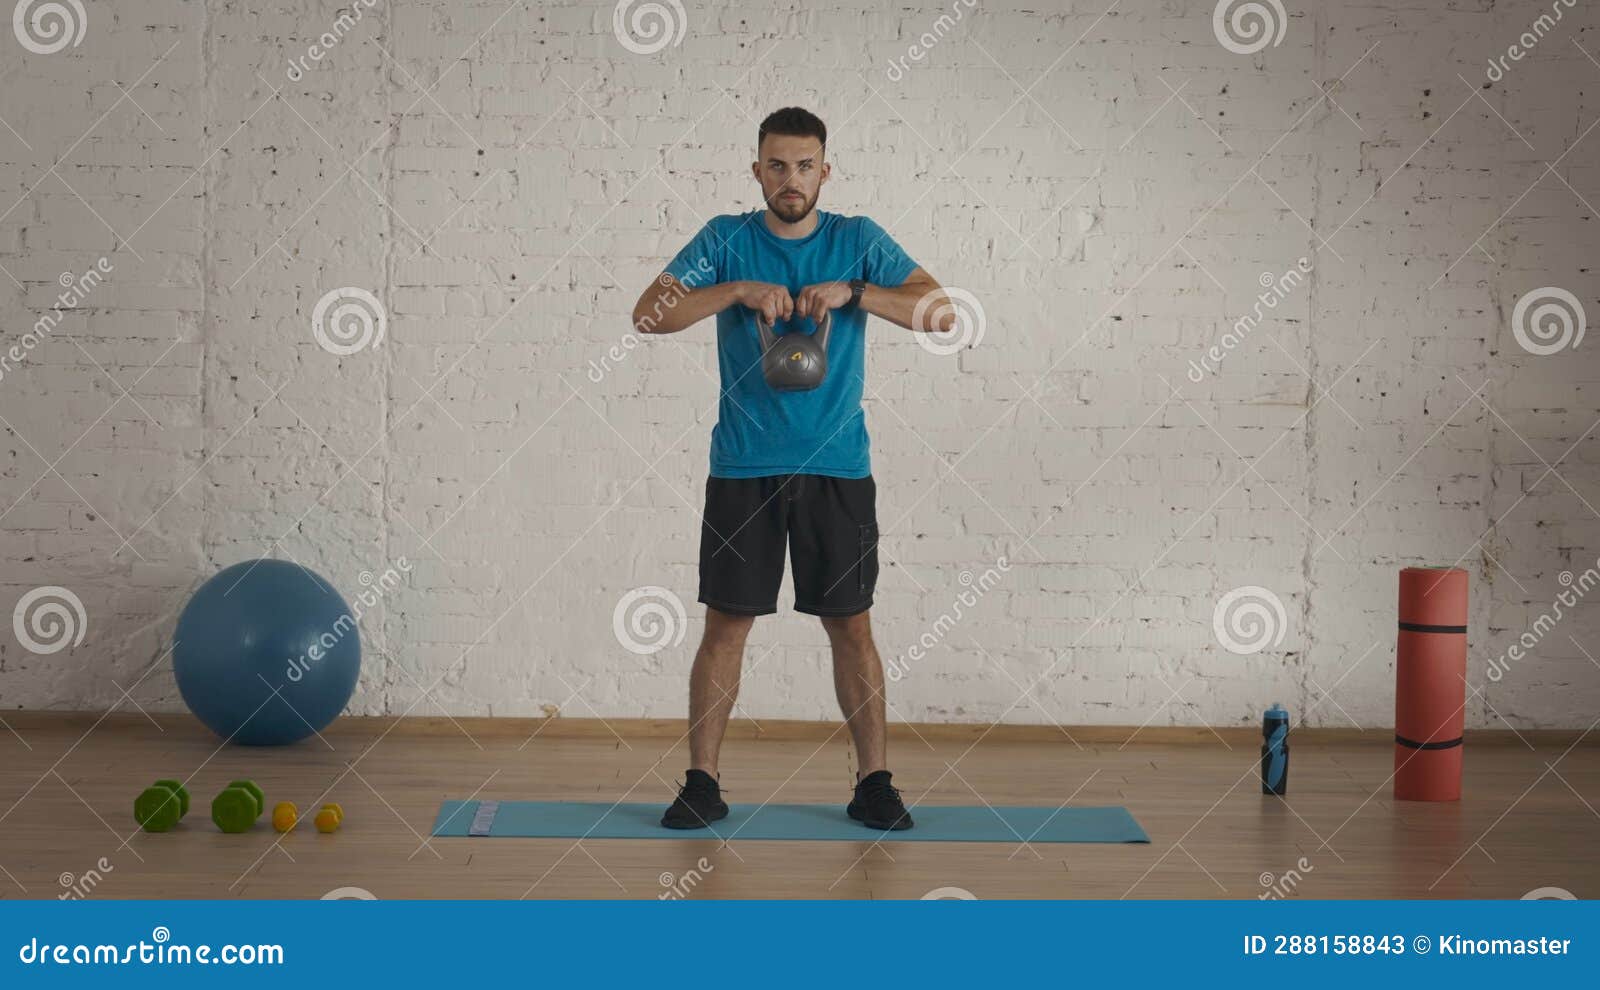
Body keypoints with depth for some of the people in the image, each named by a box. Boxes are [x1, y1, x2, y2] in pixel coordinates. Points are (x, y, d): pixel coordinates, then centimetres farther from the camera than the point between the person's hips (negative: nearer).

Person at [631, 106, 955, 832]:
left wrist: (853, 292, -21)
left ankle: (874, 781, 14)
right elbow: (649, 314, -9)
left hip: (838, 468, 0)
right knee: (725, 626, 3)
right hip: (743, 469, 0)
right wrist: (739, 290, -21)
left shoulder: (859, 242, 3)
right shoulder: (726, 241, 2)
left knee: (850, 626, 5)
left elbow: (940, 311, -7)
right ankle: (701, 783, 12)